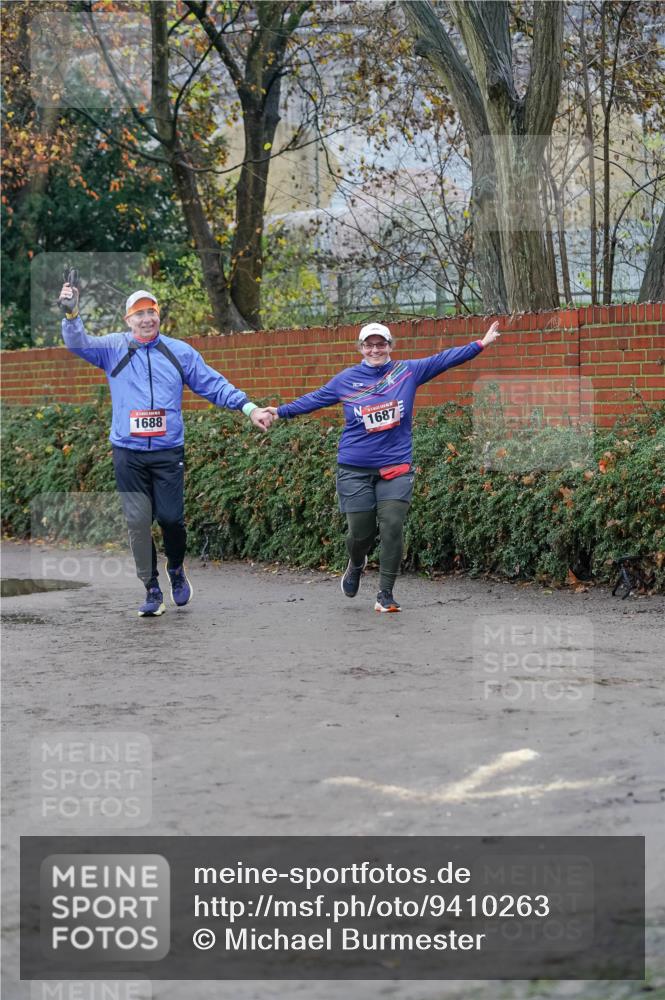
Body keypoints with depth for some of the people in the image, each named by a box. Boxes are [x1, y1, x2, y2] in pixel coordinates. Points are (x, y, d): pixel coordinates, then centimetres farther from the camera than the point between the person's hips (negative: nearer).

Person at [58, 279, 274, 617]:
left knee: (171, 517, -3)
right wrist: (71, 314, -26)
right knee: (138, 521, -3)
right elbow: (79, 344, -8)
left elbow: (214, 385, 9)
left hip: (168, 453, 0)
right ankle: (151, 590, 6)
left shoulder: (180, 352, 8)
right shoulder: (113, 348, 6)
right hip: (128, 454, 0)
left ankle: (176, 569, 27)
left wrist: (249, 408, 0)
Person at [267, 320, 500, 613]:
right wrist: (280, 412, 7)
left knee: (392, 528, -10)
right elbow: (314, 399, 11)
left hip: (395, 467, 0)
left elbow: (443, 360, 1)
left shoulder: (408, 371, 3)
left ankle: (385, 594, -1)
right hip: (355, 469, 0)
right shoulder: (346, 380, 3)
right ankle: (356, 566, 38)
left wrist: (481, 344, -4)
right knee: (361, 532, 2)